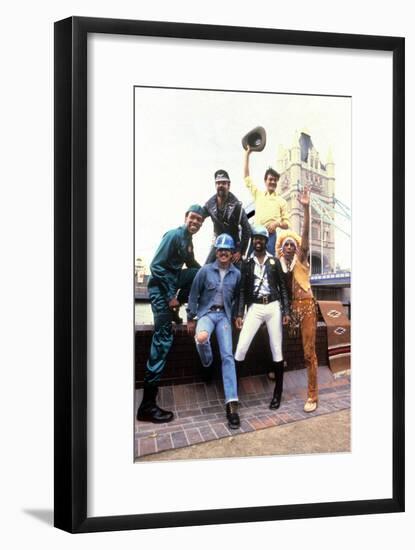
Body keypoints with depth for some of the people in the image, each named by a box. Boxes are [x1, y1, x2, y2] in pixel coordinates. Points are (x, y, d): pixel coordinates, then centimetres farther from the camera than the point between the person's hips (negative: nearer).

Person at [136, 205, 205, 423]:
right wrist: (170, 296, -19)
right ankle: (147, 405, -15)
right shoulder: (173, 235, -14)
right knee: (163, 338, -15)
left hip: (173, 281, 9)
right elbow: (156, 266, -19)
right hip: (161, 287, -9)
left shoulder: (188, 240, 12)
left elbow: (192, 265, 25)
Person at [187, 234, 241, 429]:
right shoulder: (206, 270, -2)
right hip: (206, 312, -2)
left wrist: (236, 316, 10)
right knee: (201, 337, -36)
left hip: (224, 315, 2)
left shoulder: (236, 274, 5)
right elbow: (194, 294, 3)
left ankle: (231, 403, -13)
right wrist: (191, 318, 1)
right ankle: (207, 363, 1)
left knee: (228, 356, -11)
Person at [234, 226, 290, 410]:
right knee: (241, 347, -11)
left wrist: (286, 311, -1)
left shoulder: (274, 261, 7)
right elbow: (242, 290, 6)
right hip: (254, 308, 0)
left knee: (276, 350, 3)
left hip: (273, 307, 0)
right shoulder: (247, 263, 8)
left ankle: (278, 392, 13)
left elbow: (282, 287, 7)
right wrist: (239, 314, -2)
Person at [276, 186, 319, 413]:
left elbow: (305, 235, -13)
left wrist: (306, 208, -23)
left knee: (309, 351, -4)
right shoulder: (279, 265, 9)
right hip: (288, 308, 3)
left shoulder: (301, 259, 1)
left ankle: (312, 395, 2)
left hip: (306, 306, -3)